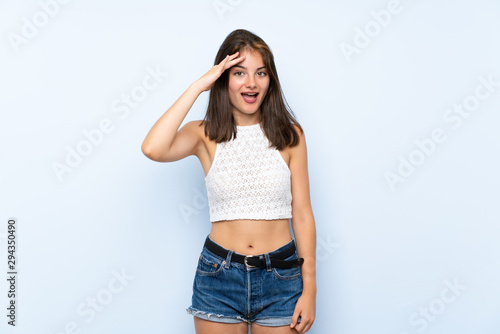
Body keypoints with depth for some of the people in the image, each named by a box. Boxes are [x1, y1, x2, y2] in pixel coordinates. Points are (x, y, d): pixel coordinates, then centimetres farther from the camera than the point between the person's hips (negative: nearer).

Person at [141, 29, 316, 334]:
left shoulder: (289, 135, 0)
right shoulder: (205, 135, -1)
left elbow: (302, 215, 1)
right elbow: (153, 149, -22)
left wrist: (309, 288, -2)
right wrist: (197, 87, -16)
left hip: (281, 277, 1)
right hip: (219, 275, 0)